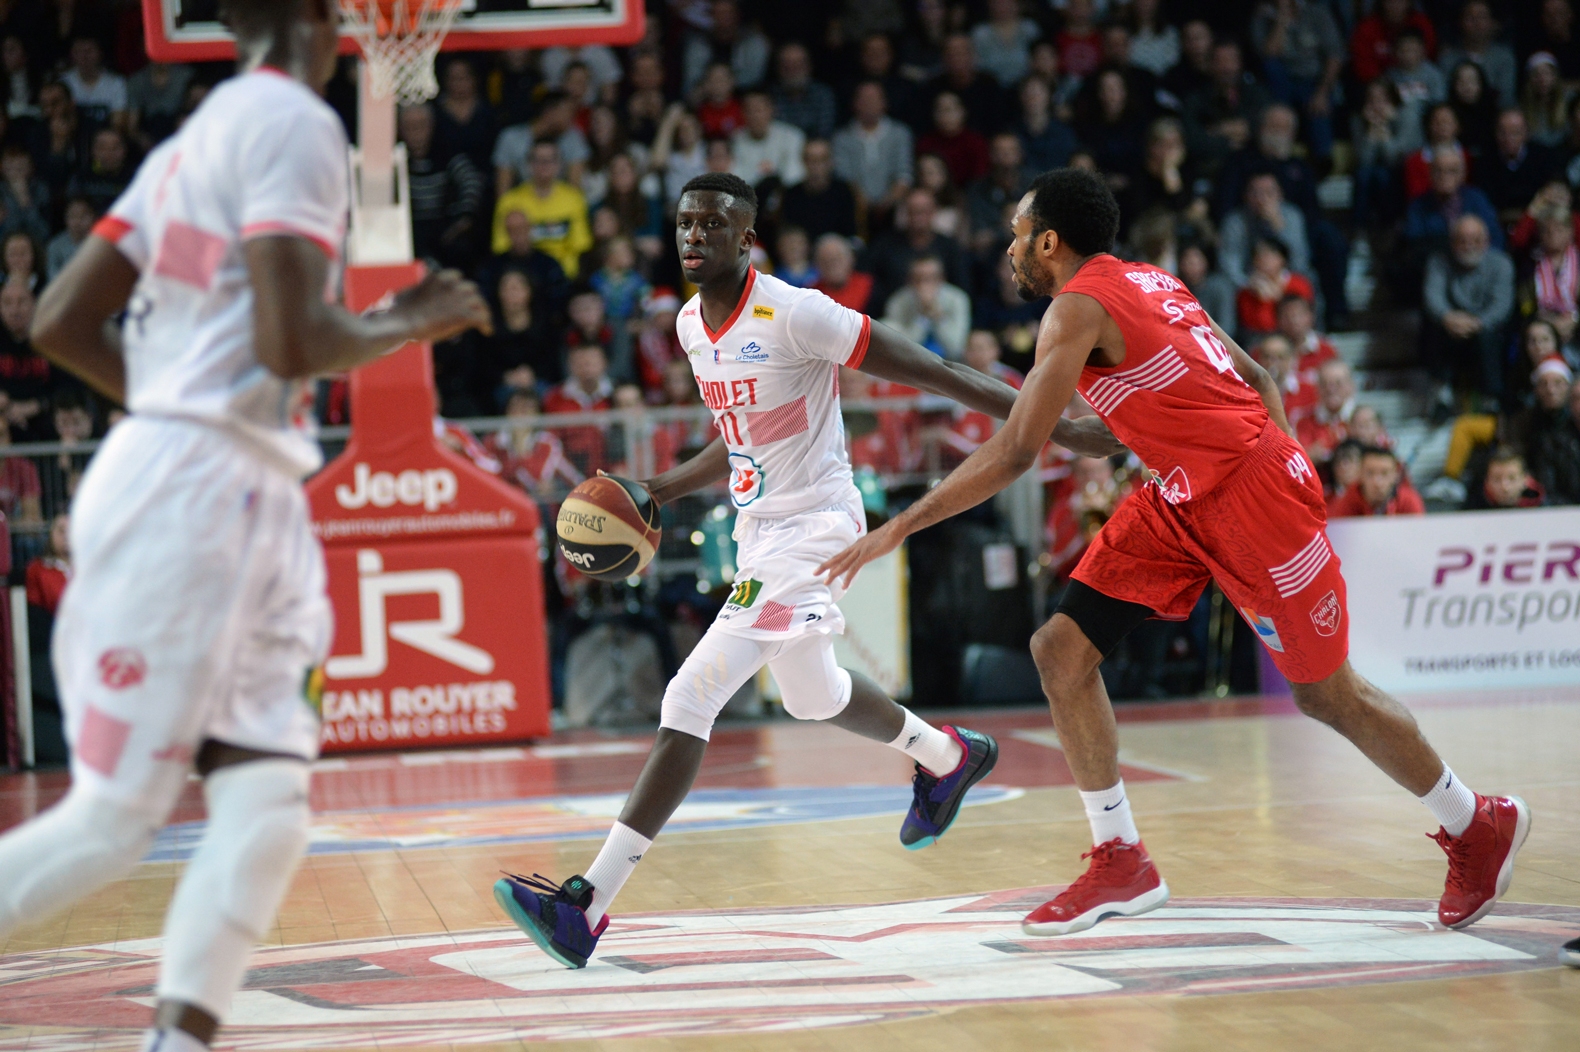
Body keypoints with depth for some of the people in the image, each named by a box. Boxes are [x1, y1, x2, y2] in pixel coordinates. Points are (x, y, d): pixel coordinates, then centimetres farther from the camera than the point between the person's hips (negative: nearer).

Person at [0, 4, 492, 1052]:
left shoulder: (200, 133, 18)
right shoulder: (294, 121, -9)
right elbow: (290, 342, -20)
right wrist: (413, 323, -3)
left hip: (244, 504, 9)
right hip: (192, 493, -9)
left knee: (269, 807, 1)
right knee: (111, 823, -6)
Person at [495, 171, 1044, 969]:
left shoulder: (794, 314, -20)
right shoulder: (691, 326, 5)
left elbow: (924, 371, -16)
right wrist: (656, 493, 9)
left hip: (814, 527, -10)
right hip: (760, 528, 10)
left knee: (689, 701, -18)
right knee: (811, 695, 31)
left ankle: (587, 907, -20)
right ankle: (948, 758, 60)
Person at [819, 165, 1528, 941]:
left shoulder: (1079, 307, -16)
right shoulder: (1143, 282, 11)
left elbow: (1015, 453, -22)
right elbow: (1254, 379, 16)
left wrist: (898, 528, -19)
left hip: (1251, 491, -9)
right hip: (1185, 498, 9)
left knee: (1326, 695, 5)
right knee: (1062, 649, -1)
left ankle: (1478, 827, 26)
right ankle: (1120, 862, 3)